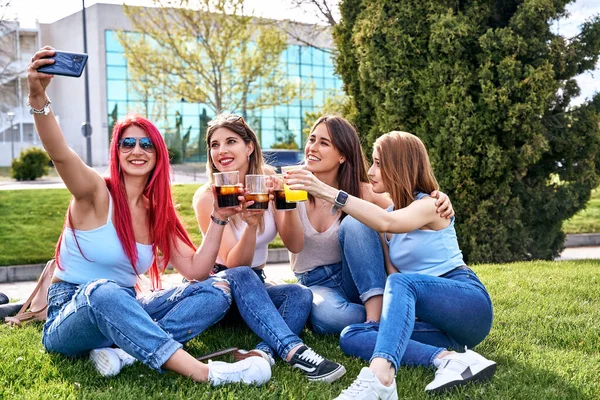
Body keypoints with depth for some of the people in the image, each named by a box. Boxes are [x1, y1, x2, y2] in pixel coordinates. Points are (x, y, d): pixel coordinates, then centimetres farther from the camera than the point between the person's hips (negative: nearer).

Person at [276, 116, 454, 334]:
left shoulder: (362, 192, -5)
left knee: (353, 222, -29)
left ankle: (375, 313, -32)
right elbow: (294, 244, -18)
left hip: (356, 281, 1)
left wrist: (439, 200, -30)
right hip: (315, 285, 0)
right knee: (329, 315, -38)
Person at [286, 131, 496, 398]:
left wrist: (329, 193, -37)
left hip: (471, 303, -7)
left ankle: (380, 377, -57)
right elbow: (392, 272, 1)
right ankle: (449, 359, -31)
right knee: (350, 336, -14)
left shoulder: (429, 205, -9)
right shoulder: (386, 213, 14)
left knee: (402, 283, -35)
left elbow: (387, 223, -31)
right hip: (436, 322, 7)